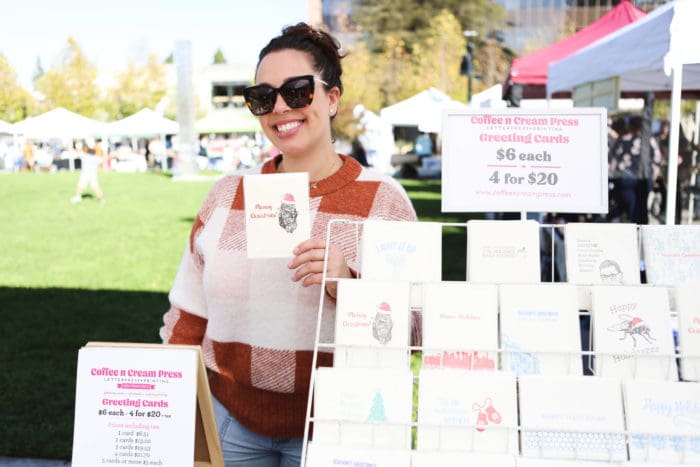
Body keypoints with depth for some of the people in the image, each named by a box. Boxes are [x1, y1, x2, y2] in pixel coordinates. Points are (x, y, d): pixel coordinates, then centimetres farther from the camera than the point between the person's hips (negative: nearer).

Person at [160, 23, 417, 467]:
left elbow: (411, 327, -8)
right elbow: (188, 317, 8)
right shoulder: (228, 193, 2)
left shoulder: (382, 198, -7)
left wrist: (348, 287, -25)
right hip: (228, 421, 3)